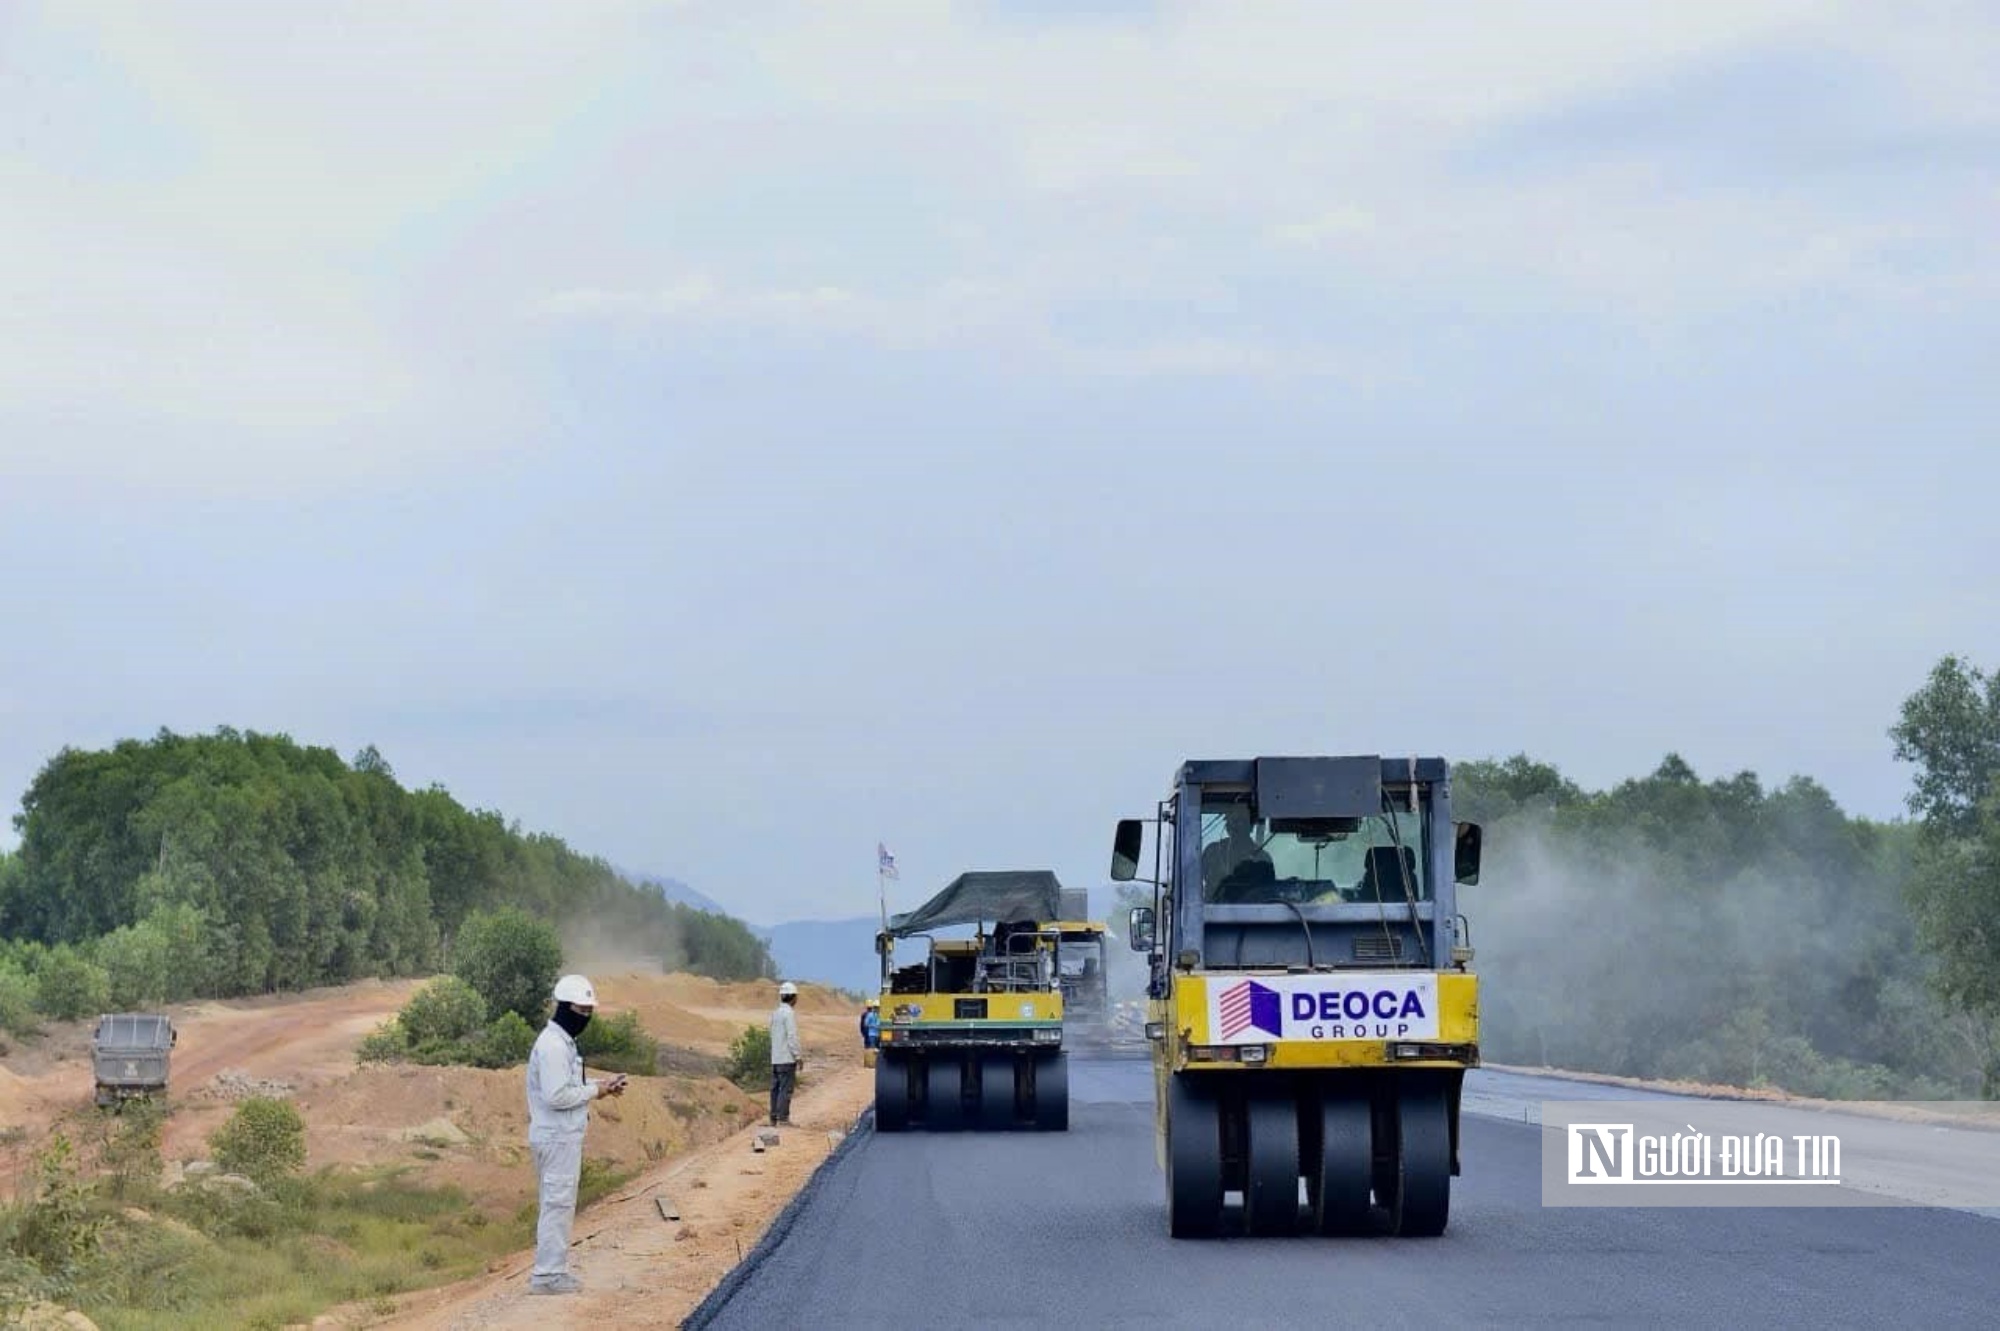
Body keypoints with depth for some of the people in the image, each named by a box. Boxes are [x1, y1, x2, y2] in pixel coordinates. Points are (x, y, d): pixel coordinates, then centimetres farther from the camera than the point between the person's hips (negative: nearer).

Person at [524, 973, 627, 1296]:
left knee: (557, 1203, 15)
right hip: (557, 1138, -11)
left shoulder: (563, 1042, 15)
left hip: (563, 1136, 11)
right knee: (558, 1203, -7)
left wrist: (600, 1085, 7)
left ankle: (550, 1269, 22)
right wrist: (595, 1091, -16)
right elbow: (556, 1095, -25)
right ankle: (547, 1274, -4)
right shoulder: (553, 1045, -19)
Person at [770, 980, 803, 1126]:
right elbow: (792, 1036, -17)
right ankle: (783, 1119, -10)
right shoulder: (789, 1013, -13)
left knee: (776, 1088, 9)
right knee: (786, 1088, -7)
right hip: (787, 1058, -8)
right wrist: (798, 1056, -11)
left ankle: (774, 1119, 11)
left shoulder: (775, 1014, 13)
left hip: (775, 1058, 8)